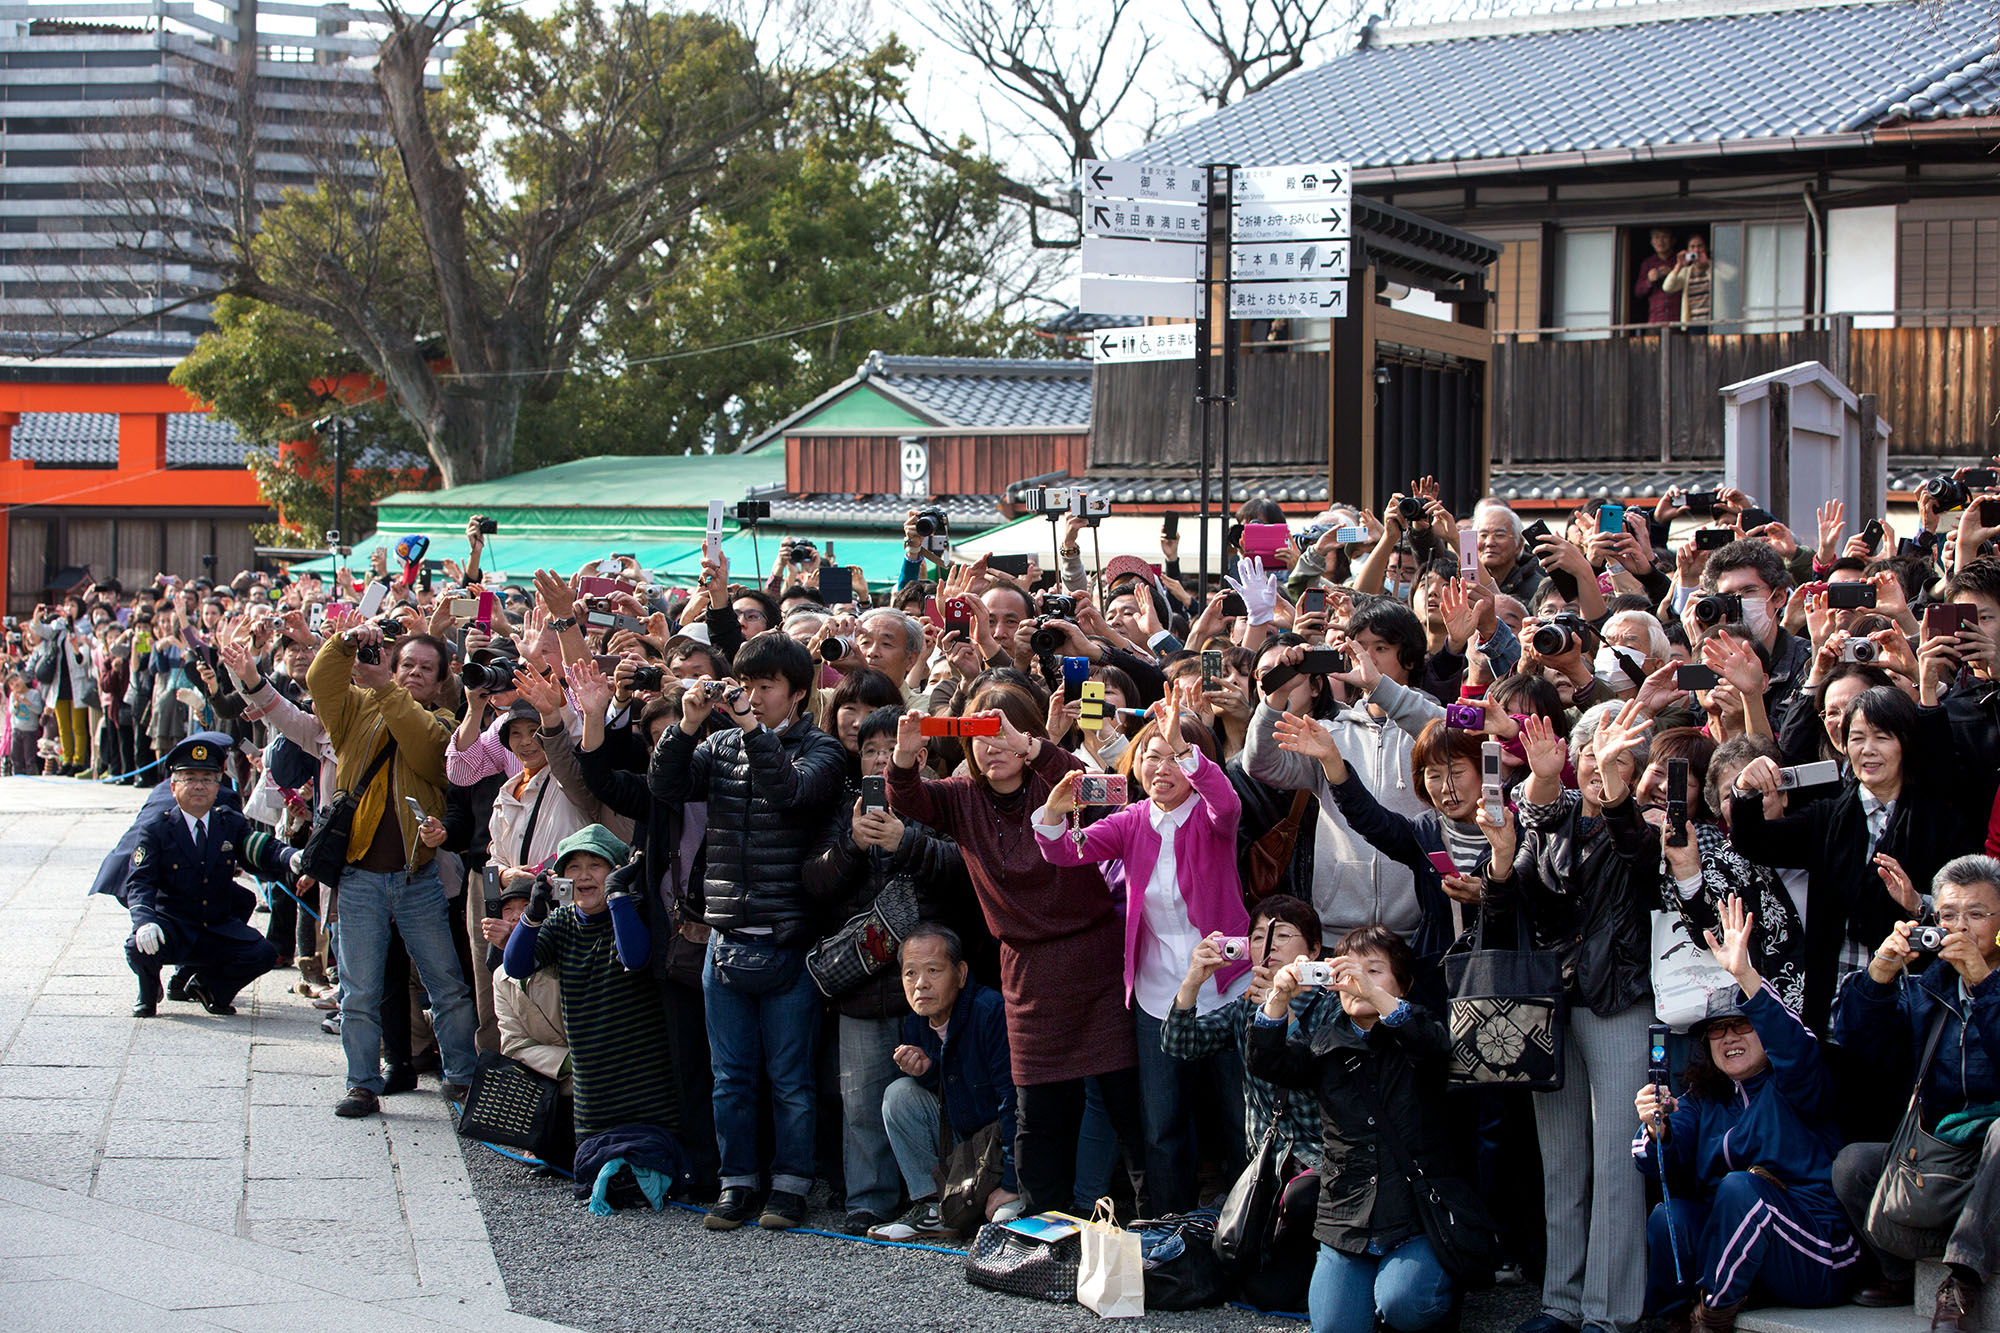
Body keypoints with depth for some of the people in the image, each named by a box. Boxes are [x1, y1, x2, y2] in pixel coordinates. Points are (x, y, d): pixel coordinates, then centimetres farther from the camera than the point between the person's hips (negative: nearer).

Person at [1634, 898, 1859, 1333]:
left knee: (1739, 1186, -31)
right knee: (1668, 1216, -24)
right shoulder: (1703, 1101, 16)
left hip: (1817, 1263, -4)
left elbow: (1796, 1050, -26)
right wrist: (1657, 1132, -24)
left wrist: (1745, 975, -40)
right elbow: (1665, 1168, 1)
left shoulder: (1796, 1086, 0)